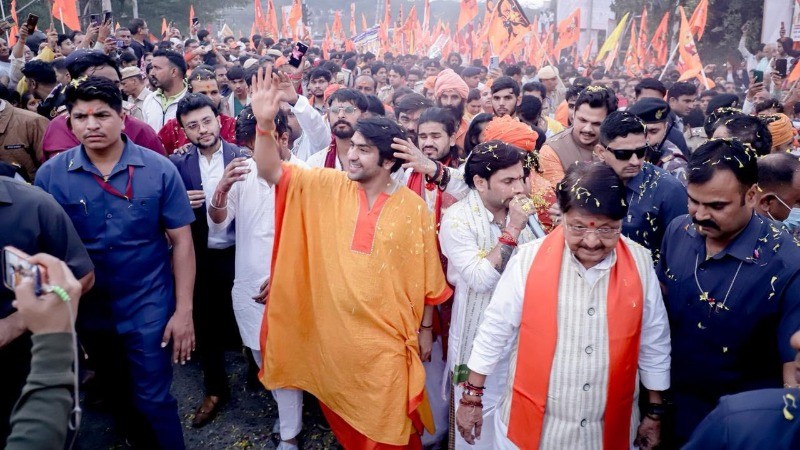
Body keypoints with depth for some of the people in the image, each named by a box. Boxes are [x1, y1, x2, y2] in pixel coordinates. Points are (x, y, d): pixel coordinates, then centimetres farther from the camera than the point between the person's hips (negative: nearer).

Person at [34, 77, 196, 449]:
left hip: (149, 307, -3)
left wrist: (184, 310, -10)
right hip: (89, 309, 3)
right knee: (117, 396, 23)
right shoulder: (50, 174, -8)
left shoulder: (159, 169, -12)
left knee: (152, 400, 4)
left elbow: (181, 241, -8)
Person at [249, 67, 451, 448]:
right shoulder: (328, 187, -4)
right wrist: (265, 123, -25)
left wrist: (425, 330, 3)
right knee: (343, 416, 22)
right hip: (331, 331, 3)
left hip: (386, 337, -2)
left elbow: (426, 275, -2)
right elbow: (270, 172, -10)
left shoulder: (413, 207, -9)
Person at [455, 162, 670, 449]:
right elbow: (494, 332, -7)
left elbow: (654, 344, 3)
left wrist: (655, 413, 9)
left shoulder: (640, 265, -9)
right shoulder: (529, 260, -15)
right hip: (529, 427, -1)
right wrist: (472, 398, -2)